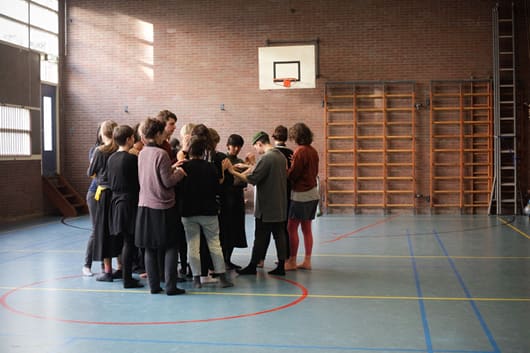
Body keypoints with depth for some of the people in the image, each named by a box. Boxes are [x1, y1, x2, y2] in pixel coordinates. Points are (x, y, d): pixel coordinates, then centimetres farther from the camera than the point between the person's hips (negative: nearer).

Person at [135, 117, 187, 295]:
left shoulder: (142, 153, 7)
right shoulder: (161, 154, -15)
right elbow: (167, 182, -14)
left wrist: (172, 168, 17)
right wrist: (180, 173, 3)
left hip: (145, 206, 6)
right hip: (163, 206, -6)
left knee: (150, 248, 10)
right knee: (170, 247, 4)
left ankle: (153, 285, 14)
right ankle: (170, 286, 2)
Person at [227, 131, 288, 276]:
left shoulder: (266, 158, -17)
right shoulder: (281, 156, 9)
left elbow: (252, 179, -19)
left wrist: (233, 172, -12)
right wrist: (252, 170, 14)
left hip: (266, 207, -8)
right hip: (280, 205, 8)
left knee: (261, 238, 0)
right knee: (279, 235, 8)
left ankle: (252, 266, 9)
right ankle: (281, 266, 10)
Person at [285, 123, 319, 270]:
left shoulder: (300, 151, -15)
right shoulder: (313, 151, 9)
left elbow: (292, 174, -14)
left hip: (300, 194, -8)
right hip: (312, 193, 8)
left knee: (291, 228, -1)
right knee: (306, 228, 11)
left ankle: (292, 261, 2)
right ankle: (307, 261, 15)